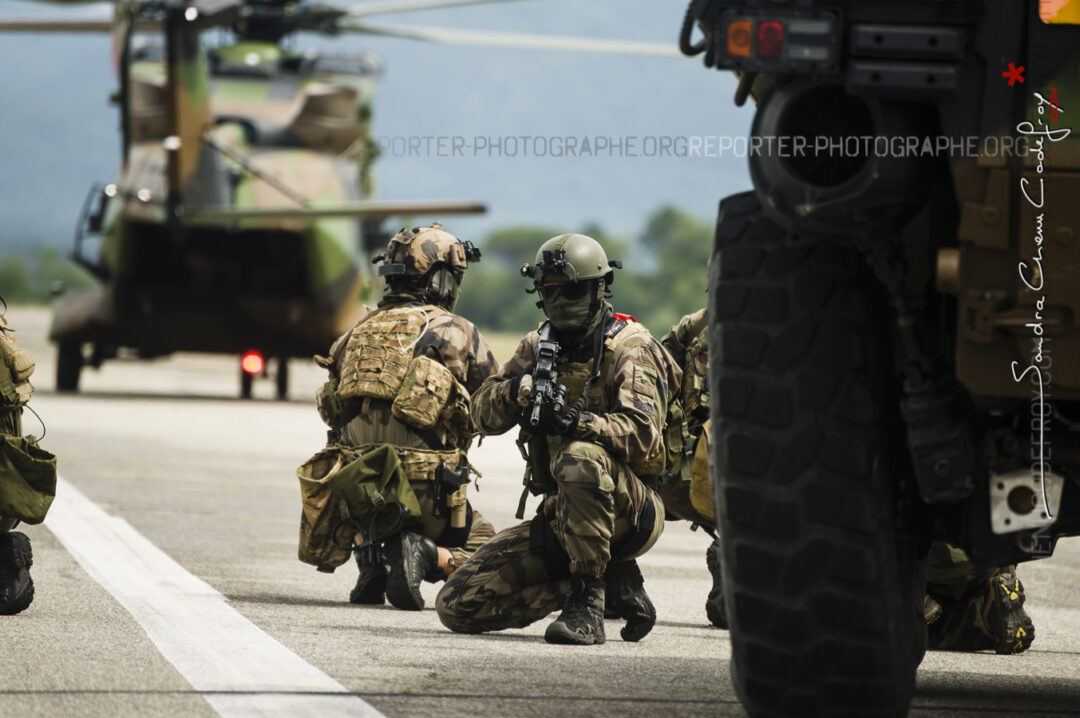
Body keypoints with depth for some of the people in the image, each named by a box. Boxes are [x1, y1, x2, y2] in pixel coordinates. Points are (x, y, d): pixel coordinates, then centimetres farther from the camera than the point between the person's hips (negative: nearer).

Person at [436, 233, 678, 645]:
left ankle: (587, 600, -29)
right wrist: (516, 390, -19)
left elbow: (642, 435, -22)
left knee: (581, 458, -41)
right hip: (559, 516, 7)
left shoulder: (629, 347, -8)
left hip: (628, 508, -7)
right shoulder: (539, 346, 12)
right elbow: (484, 416, 3)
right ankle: (612, 580, 1)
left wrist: (579, 421, -39)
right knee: (455, 607, -5)